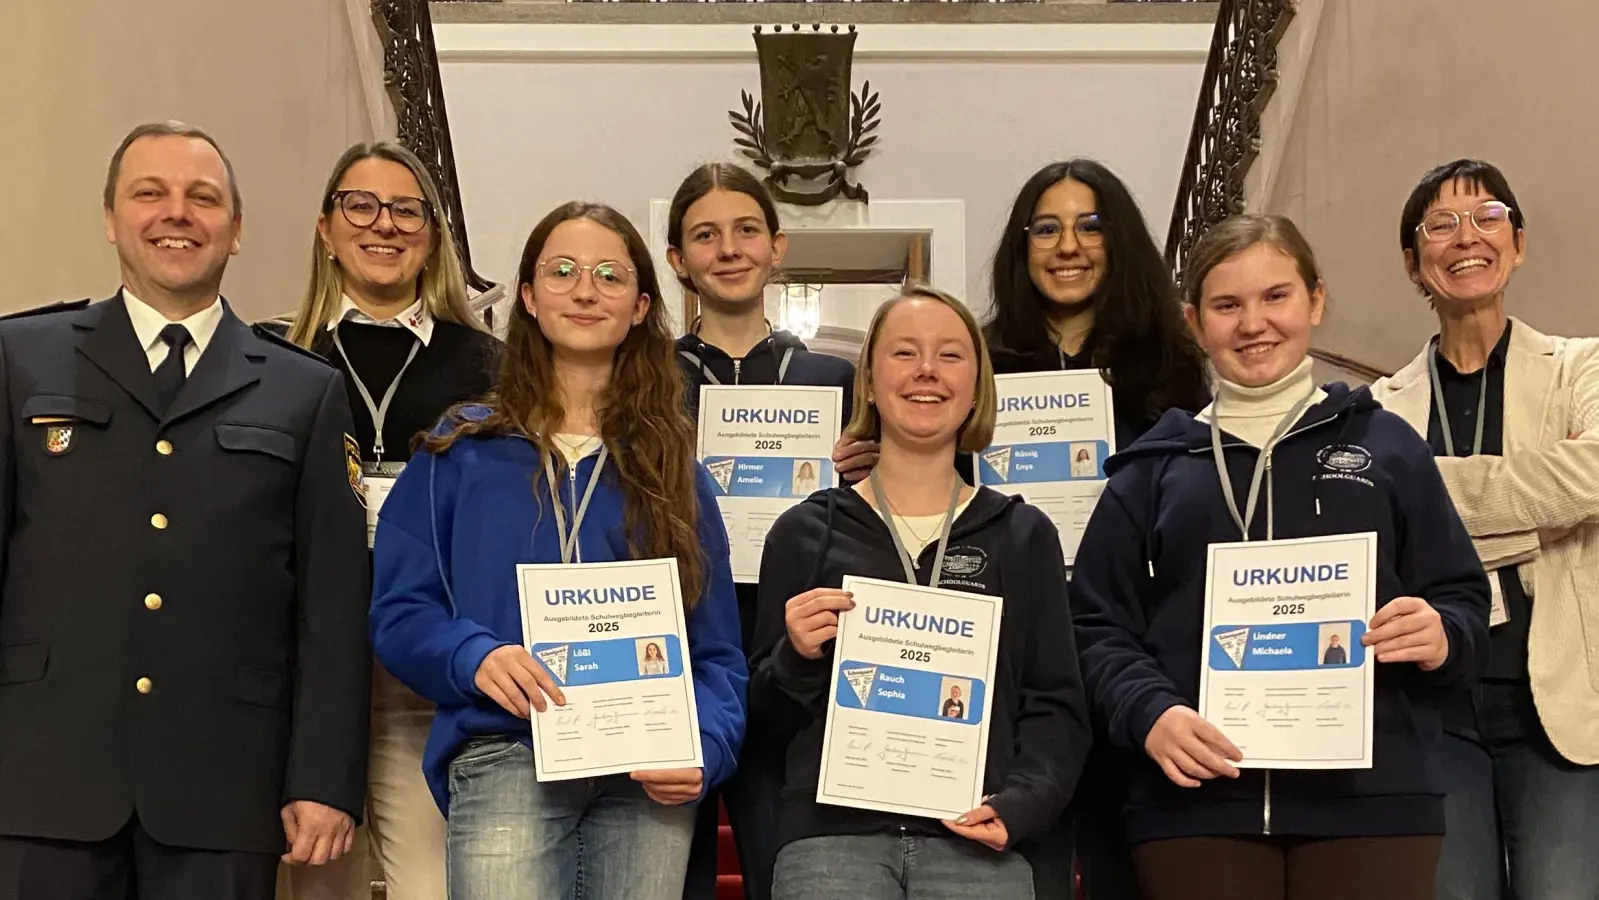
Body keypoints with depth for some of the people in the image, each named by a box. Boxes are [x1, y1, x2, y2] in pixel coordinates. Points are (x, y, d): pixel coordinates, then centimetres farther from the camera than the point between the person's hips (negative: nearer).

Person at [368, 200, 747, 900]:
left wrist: (705, 749, -9)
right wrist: (474, 654, -16)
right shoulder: (462, 452, 9)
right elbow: (399, 612, 4)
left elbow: (715, 647, 9)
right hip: (507, 764, -2)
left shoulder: (674, 471, 13)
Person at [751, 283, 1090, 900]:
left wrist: (1022, 803, -7)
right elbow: (765, 712, 11)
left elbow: (1057, 704, 9)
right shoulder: (806, 532, 8)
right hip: (831, 835, 0)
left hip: (975, 843, 1)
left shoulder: (1024, 537, 10)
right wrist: (797, 658, -8)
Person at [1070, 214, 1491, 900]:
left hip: (1371, 798, 0)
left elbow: (1463, 602, 11)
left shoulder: (1386, 446, 12)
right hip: (1194, 802, 0)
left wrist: (1443, 639, -11)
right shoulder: (1153, 469, 12)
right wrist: (1149, 713, -10)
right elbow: (1098, 625, 7)